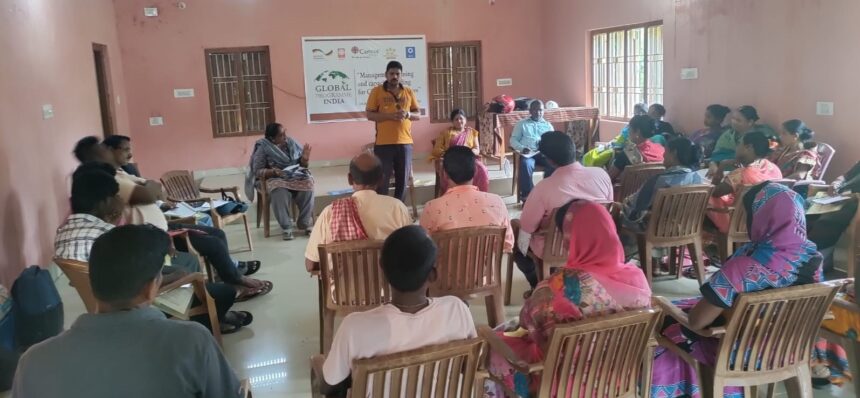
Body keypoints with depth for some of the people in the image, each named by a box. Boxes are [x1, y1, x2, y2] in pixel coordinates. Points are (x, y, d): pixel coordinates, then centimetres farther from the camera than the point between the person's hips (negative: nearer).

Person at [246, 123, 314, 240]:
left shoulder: (291, 143, 4)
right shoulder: (263, 148, -6)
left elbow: (302, 164, 7)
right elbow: (257, 171, -9)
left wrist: (305, 159, -16)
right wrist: (274, 171, -26)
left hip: (295, 175, 3)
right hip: (274, 178, -3)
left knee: (308, 185, -30)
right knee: (280, 192, -38)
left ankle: (306, 223, -21)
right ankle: (286, 227, -27)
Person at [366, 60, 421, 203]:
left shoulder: (409, 92, 11)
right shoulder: (376, 91, 3)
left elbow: (418, 115, 13)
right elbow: (370, 115, -1)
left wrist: (407, 114, -9)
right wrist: (389, 115, -16)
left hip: (405, 143, 3)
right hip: (383, 143, -3)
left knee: (402, 180, 7)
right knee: (382, 181, -2)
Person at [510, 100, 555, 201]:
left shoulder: (548, 125, 25)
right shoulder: (521, 124, 19)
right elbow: (513, 140, 11)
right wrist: (522, 148, -11)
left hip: (544, 153, 2)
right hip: (527, 154, -2)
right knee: (526, 165, -37)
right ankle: (527, 195, -30)